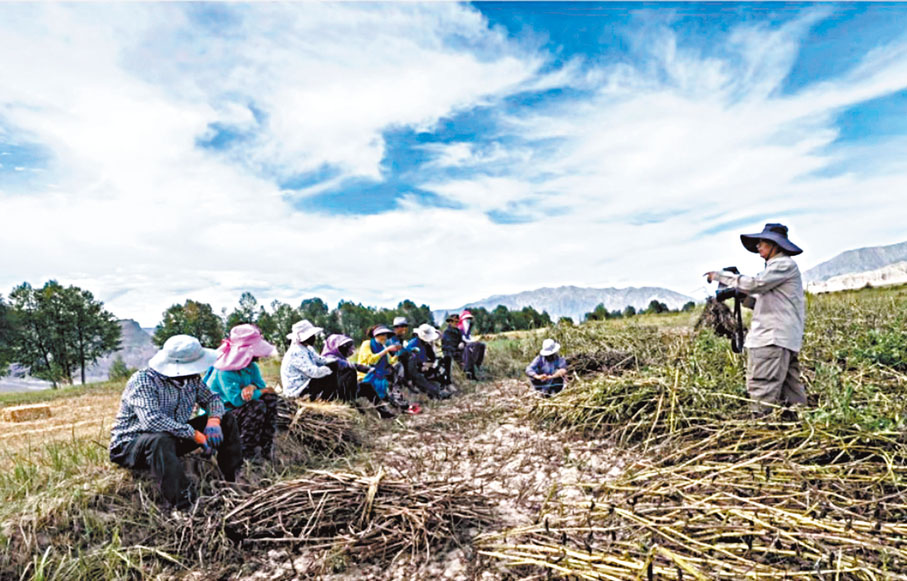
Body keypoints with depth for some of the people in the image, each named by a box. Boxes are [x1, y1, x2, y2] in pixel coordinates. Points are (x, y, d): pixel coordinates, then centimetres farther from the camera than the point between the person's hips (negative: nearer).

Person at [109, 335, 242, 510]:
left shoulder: (191, 379, -4)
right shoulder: (143, 381, -26)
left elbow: (212, 399, 4)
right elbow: (152, 421, -39)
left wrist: (214, 420, -20)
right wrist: (196, 435, -36)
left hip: (173, 438, 7)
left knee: (226, 419, -5)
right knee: (161, 440, -42)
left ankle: (237, 481, -1)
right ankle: (181, 506, -41)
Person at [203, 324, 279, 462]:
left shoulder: (252, 366, -1)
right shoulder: (224, 372, -25)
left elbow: (262, 385, -4)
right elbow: (236, 399, -31)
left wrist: (252, 387, -28)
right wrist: (261, 391, -20)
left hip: (241, 409, 8)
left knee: (270, 397, -13)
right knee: (258, 405, -29)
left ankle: (266, 445, -12)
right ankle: (246, 450, -18)